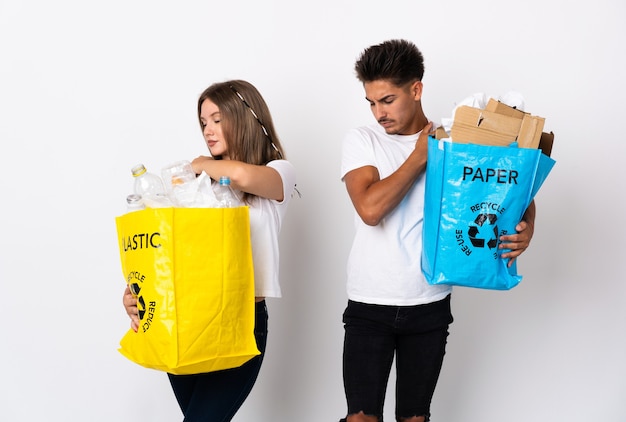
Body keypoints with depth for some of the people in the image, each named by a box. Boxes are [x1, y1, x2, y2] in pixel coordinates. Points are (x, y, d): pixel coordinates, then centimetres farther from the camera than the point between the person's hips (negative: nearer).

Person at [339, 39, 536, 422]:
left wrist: (526, 228, -15)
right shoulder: (361, 141, -3)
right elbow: (369, 209, -20)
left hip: (430, 307, 1)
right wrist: (420, 155, -13)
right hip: (369, 306, -1)